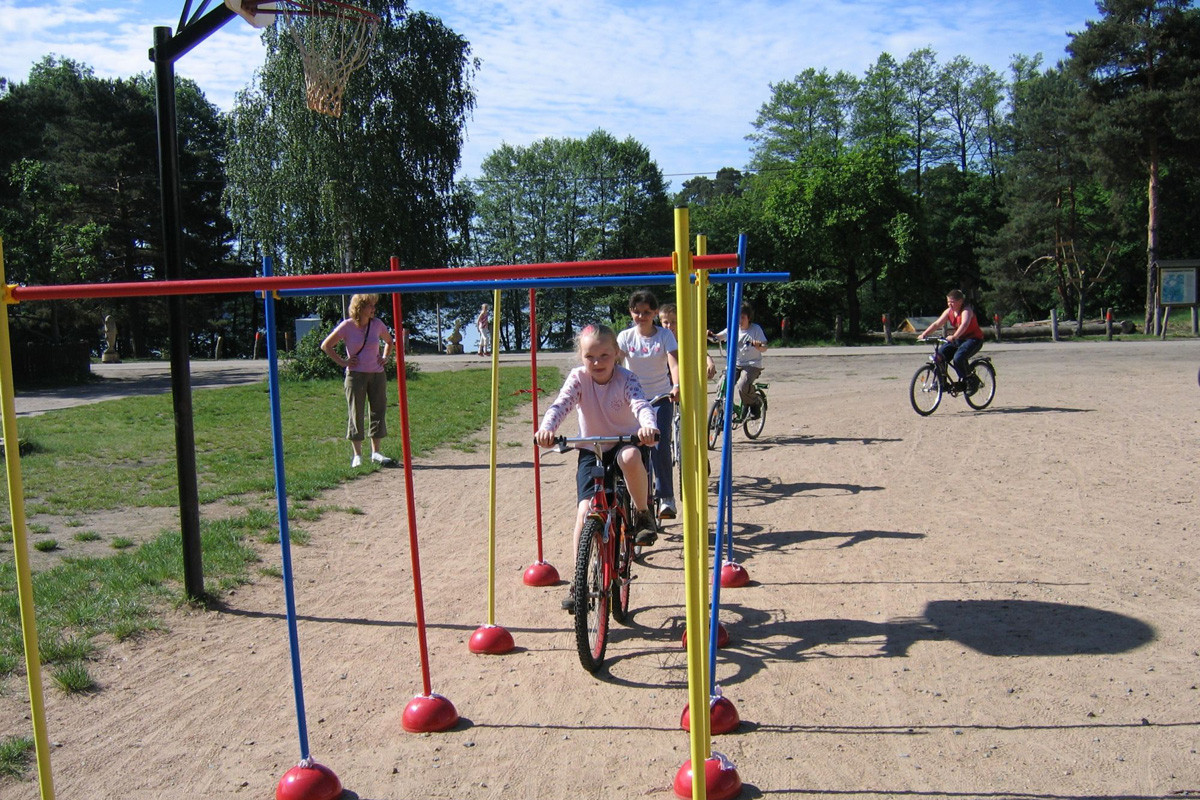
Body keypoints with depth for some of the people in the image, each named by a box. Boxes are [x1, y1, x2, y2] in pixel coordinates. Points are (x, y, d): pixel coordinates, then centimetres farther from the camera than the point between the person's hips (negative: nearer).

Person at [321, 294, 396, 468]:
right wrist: (342, 361, -6)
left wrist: (385, 357, 9)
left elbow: (389, 341, 23)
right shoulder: (347, 326, -7)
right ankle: (357, 455, 8)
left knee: (379, 411, 4)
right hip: (356, 374, -3)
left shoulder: (377, 324, 3)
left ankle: (376, 452, 14)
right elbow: (326, 345, -1)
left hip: (377, 374, 4)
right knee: (355, 413, 1)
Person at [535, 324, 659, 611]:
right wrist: (546, 428, -47)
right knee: (585, 512, -12)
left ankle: (643, 514, -13)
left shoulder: (626, 379, -13)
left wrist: (648, 425, -54)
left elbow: (640, 404, -30)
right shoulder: (578, 378, -9)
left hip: (625, 444, -2)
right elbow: (561, 405, -25)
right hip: (591, 451, 2)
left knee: (631, 458, -40)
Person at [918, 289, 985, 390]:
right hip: (958, 339, 7)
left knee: (958, 357, -31)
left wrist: (953, 337, -53)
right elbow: (937, 324, -4)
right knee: (940, 354, -13)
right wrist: (924, 334, -18)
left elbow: (964, 325, -38)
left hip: (974, 339, -7)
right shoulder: (949, 311, 1)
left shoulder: (966, 310, -19)